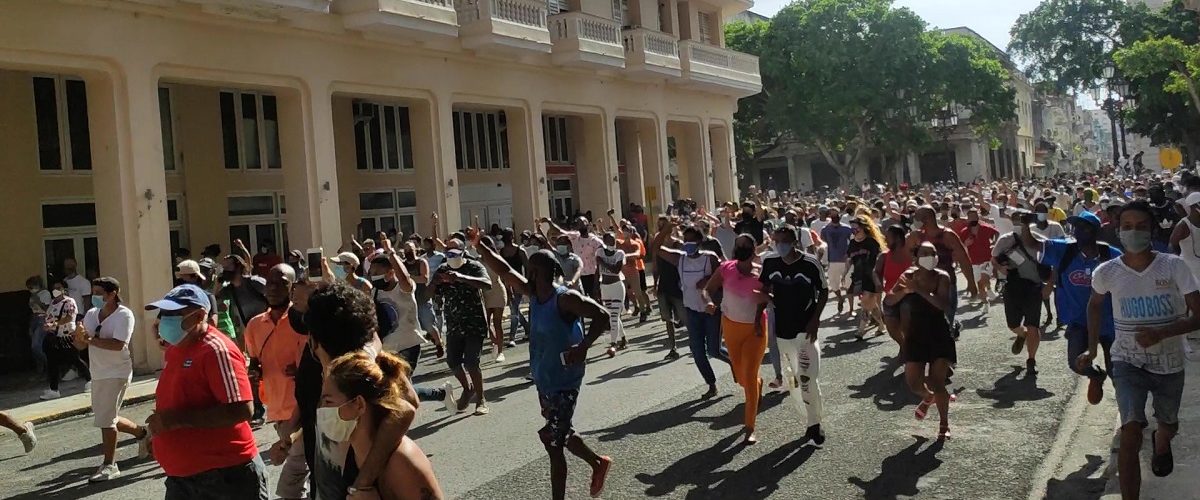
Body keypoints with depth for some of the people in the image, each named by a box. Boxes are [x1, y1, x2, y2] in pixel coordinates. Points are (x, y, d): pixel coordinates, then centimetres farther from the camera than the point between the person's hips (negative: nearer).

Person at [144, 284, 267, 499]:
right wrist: (160, 426, 9)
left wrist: (178, 420, -24)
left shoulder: (217, 351, -18)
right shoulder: (173, 350, 10)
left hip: (224, 474, -8)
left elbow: (242, 410, -26)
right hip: (181, 474, 8)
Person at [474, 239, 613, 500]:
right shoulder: (534, 293, 1)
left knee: (553, 442, -2)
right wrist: (478, 247, 5)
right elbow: (504, 271, 7)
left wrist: (583, 346, -38)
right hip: (544, 380, 9)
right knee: (559, 435, 23)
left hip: (563, 383, -9)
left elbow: (601, 314, -28)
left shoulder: (565, 298, -23)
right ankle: (598, 463, 44)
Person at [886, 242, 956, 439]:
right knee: (913, 382, 0)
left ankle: (945, 425, 17)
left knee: (937, 383, -5)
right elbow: (888, 300, -5)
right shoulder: (909, 276, -4)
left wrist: (919, 289, -31)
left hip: (940, 335, -2)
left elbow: (943, 304, -26)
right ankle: (928, 397, 37)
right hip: (916, 335, 2)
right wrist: (905, 291, -24)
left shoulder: (942, 277, -11)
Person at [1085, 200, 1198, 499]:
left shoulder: (1174, 266, -14)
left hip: (1169, 364, 1)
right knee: (1131, 432, -19)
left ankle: (1160, 443, 63)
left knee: (1168, 425, 26)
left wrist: (1160, 332, -29)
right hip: (1128, 362, -1)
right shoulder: (1107, 272, -11)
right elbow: (1095, 305, 11)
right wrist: (1092, 348, 11)